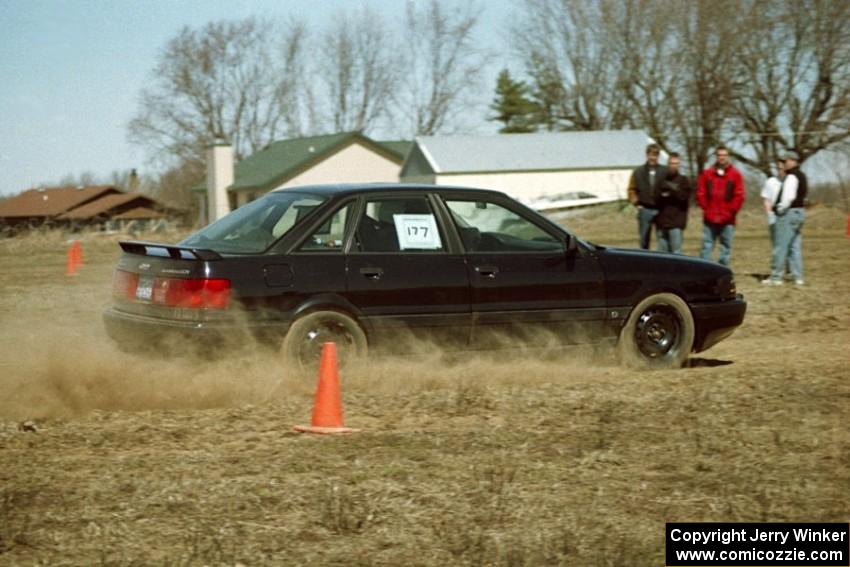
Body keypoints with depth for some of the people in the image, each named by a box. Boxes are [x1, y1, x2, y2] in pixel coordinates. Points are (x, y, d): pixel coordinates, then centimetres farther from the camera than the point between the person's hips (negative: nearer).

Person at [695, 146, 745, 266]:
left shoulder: (735, 175, 4)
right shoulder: (707, 173, 8)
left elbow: (739, 196, 0)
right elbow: (700, 193, 7)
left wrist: (730, 212, -6)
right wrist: (706, 209, -2)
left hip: (727, 220, -1)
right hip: (710, 219, 1)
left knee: (726, 246, 2)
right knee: (707, 246, -2)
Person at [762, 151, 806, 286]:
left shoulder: (791, 177, -15)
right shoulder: (801, 176, 16)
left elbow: (788, 196, -25)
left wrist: (780, 209, -12)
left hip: (788, 213, -10)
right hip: (799, 212, 10)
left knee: (781, 247, -5)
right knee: (795, 246, 12)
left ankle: (776, 277, -2)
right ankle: (798, 277, 11)